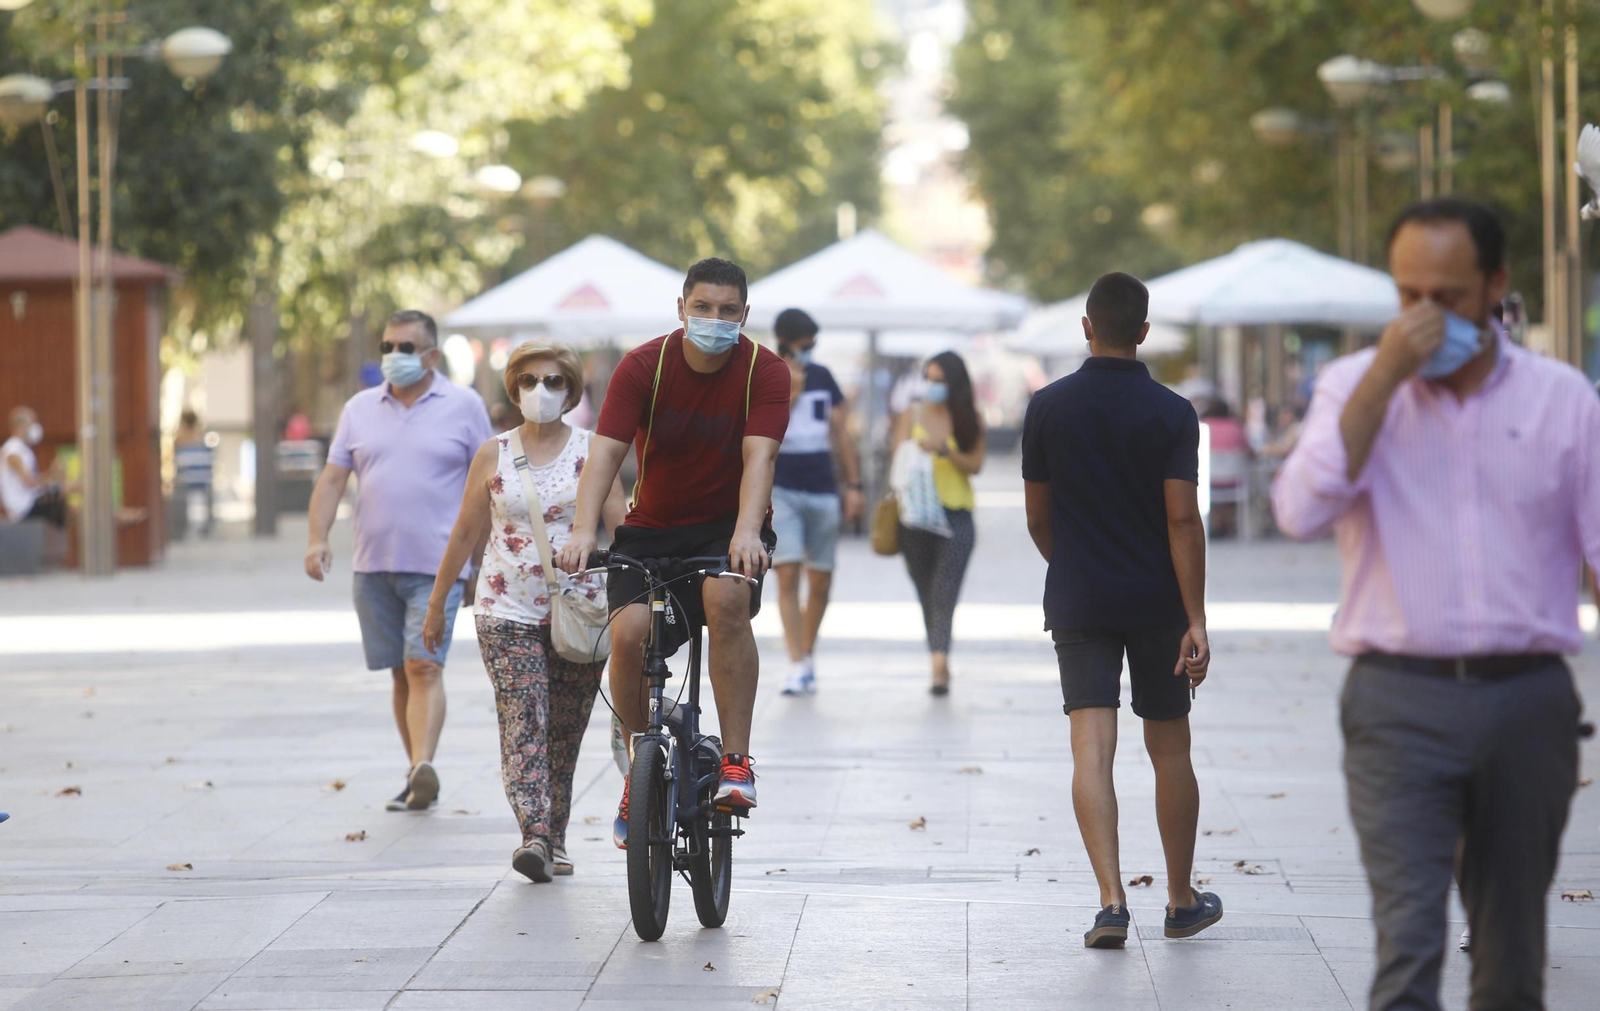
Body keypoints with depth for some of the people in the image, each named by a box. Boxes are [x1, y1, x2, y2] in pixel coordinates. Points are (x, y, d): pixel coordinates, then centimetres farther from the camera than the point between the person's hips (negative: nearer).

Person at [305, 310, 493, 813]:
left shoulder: (464, 406, 2)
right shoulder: (360, 409, 11)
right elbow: (332, 478, 9)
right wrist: (318, 539, -5)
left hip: (438, 564, -4)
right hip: (373, 564, 4)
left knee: (424, 667, -16)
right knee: (401, 673, 8)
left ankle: (424, 768, -28)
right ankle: (416, 775, 16)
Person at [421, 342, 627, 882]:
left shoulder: (592, 452, 4)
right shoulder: (493, 456, 7)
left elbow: (621, 527, -2)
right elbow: (465, 534, 13)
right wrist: (437, 605, 15)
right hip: (507, 611, 0)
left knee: (564, 732, 5)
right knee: (522, 723, -14)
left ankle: (555, 840, 15)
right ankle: (534, 834, -26)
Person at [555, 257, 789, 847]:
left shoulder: (764, 372, -10)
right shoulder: (644, 366, -9)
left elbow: (758, 456, -22)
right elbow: (606, 450, -18)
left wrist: (746, 532, -40)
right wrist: (584, 530, -34)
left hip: (727, 528, -1)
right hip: (652, 528, 1)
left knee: (726, 598, -34)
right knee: (629, 632, -24)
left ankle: (736, 760, -25)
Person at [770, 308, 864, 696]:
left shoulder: (823, 377, 10)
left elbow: (840, 433, 14)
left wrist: (854, 485, 10)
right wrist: (790, 394, -19)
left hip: (823, 491, 4)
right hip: (781, 491, -4)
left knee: (820, 582, 5)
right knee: (787, 576, -15)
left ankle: (808, 656, 23)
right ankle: (797, 667, -17)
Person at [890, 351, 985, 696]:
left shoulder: (969, 419, 5)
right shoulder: (912, 415, 8)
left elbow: (975, 463, -2)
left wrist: (945, 450, -17)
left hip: (956, 515, -2)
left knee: (944, 590, -16)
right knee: (927, 593, 6)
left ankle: (939, 660, -27)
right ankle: (940, 667, 16)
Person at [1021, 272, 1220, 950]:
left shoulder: (1048, 407, -1)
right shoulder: (1171, 412, -7)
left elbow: (1037, 517, 5)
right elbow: (1182, 518, -12)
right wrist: (1196, 620, -11)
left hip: (1078, 603, 1)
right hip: (1156, 602, 0)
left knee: (1092, 750, -5)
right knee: (1170, 751, 12)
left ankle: (1111, 901, -18)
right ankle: (1182, 901, 23)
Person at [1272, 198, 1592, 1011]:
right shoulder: (1354, 386, 4)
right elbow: (1302, 511, -12)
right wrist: (1385, 378, -14)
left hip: (1528, 700, 2)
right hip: (1401, 704, -2)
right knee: (1408, 940, -14)